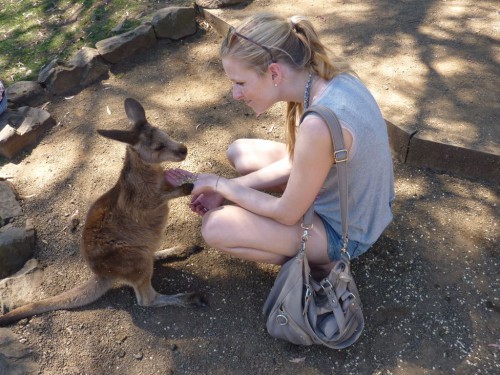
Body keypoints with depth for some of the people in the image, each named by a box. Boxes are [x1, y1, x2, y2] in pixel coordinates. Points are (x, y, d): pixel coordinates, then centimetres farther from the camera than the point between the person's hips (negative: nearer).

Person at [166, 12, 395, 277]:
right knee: (239, 152, 11)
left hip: (344, 230, -8)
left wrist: (219, 184, -12)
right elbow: (295, 162, 0)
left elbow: (287, 214, -23)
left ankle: (317, 260, 2)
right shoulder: (329, 78, -11)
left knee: (214, 227, -17)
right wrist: (228, 188, -4)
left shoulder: (320, 125, -38)